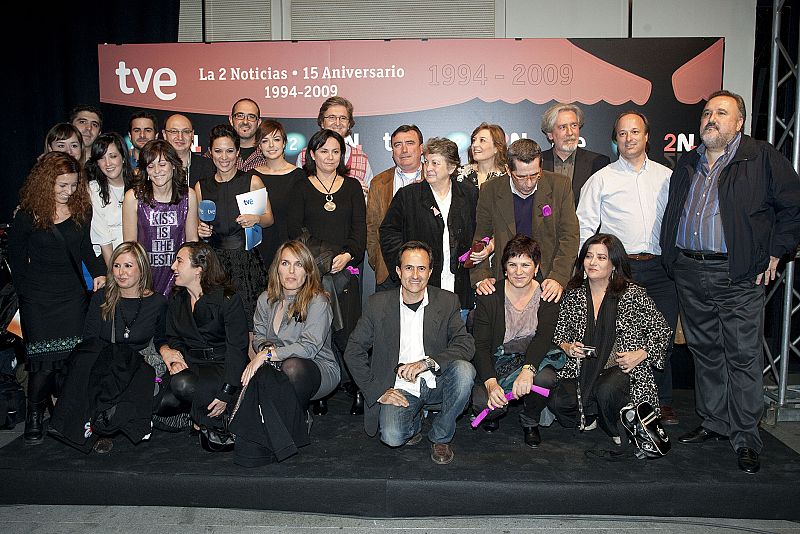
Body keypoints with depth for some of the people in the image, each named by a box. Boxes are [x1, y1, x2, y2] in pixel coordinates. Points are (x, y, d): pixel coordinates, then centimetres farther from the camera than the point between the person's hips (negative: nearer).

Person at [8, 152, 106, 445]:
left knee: (71, 358, 2)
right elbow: (16, 256, 4)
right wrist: (27, 290, 2)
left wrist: (98, 273, -1)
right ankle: (34, 418, 16)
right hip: (38, 300, -2)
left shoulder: (81, 209, 3)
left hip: (73, 296, 2)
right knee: (44, 359, -2)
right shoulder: (28, 215, -5)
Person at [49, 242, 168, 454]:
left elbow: (161, 339, 20)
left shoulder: (157, 302, 6)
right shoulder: (101, 299, 7)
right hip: (101, 364, 1)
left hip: (135, 369, -1)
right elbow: (88, 341, 4)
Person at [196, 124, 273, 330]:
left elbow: (269, 218, 7)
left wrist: (256, 219, -13)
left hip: (246, 260, -2)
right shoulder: (201, 187, 10)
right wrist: (199, 230, -3)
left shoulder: (252, 181, 2)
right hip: (213, 261, 2)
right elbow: (196, 226, 19)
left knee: (247, 321, -8)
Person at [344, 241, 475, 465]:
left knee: (464, 370, -30)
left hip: (437, 382, 1)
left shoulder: (447, 301, -1)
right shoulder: (378, 304, -2)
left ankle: (440, 436, -5)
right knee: (392, 437, -27)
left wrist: (426, 363, -25)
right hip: (400, 387, -1)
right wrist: (378, 391, -8)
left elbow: (466, 345, -10)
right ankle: (413, 423, 13)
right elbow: (353, 351, 1)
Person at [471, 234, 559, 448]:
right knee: (481, 403, -28)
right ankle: (495, 412, 14)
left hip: (532, 359, 1)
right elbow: (480, 345, -13)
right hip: (496, 362, -1)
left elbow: (543, 338, -18)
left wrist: (528, 370, -38)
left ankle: (530, 421, 3)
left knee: (545, 378, -33)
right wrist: (491, 382, -29)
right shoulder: (489, 298, -8)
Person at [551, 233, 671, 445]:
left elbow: (662, 330, 5)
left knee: (606, 391, -36)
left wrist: (641, 354, -9)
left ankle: (622, 429, -2)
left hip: (623, 369, -3)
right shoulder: (573, 295, 7)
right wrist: (567, 347, -5)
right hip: (583, 370, 3)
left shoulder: (633, 294, -1)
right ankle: (590, 416, 11)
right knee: (557, 402, -24)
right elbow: (559, 332, 17)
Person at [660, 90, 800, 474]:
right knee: (705, 352, 12)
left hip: (738, 275, -5)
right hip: (689, 273, 5)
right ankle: (714, 423, 25)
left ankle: (745, 438, 9)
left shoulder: (761, 158, -1)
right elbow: (672, 213, 23)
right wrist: (671, 257, 14)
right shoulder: (687, 164, 15)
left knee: (743, 356, -1)